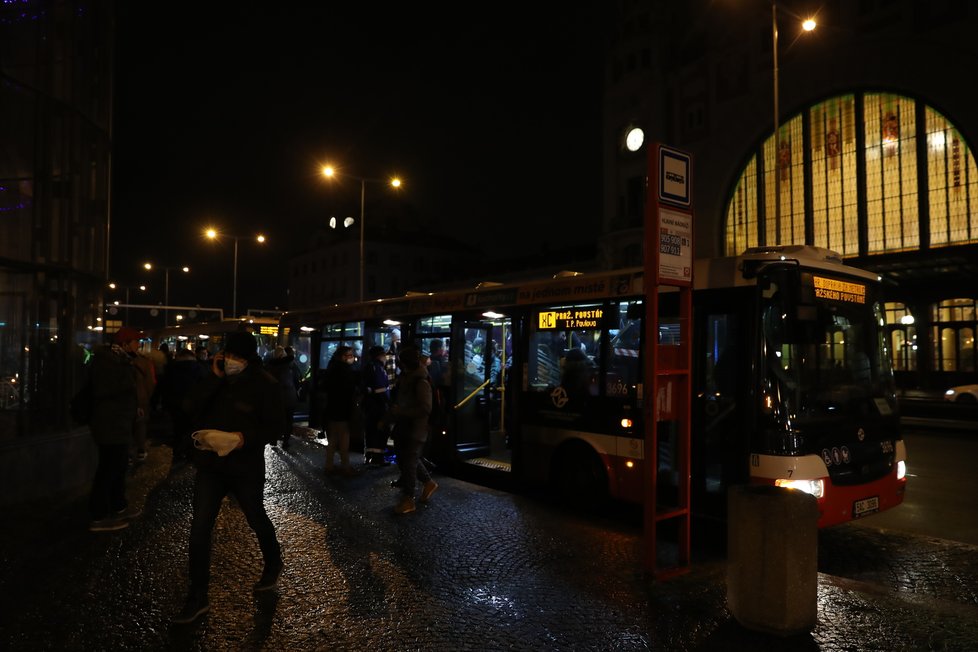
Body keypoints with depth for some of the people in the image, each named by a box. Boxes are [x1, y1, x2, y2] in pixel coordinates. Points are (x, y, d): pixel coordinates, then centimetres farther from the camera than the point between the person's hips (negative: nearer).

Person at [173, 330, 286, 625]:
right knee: (200, 528, 0)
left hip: (245, 467, -4)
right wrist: (214, 377, -19)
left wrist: (244, 438, -28)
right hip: (210, 464, 4)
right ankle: (198, 597, 13)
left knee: (257, 520, 16)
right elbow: (192, 407, -11)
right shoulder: (216, 377, 0)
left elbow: (274, 426, -13)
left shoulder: (264, 384, -14)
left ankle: (273, 568, 43)